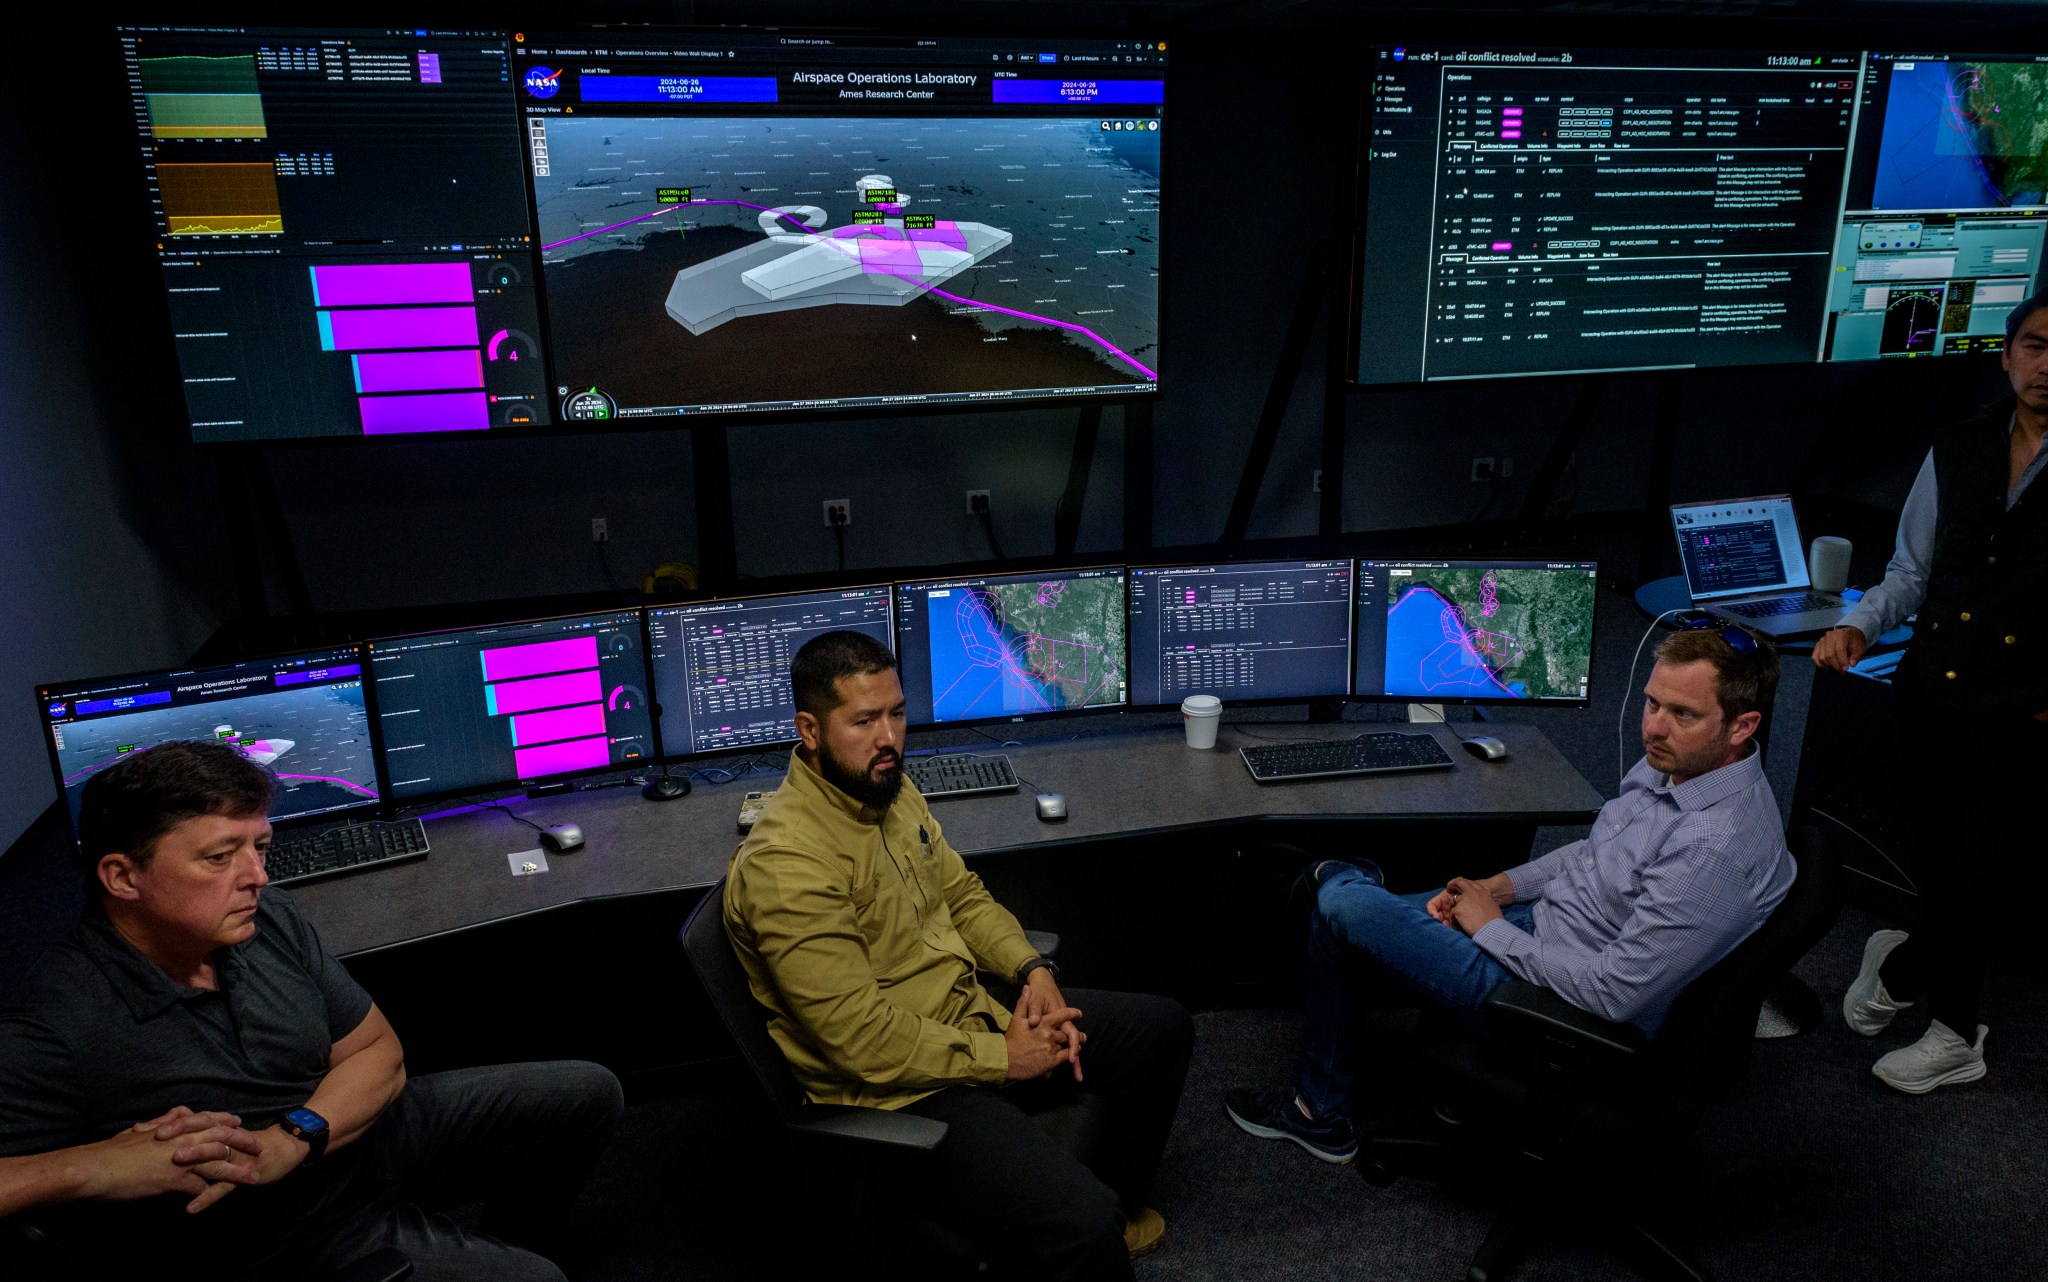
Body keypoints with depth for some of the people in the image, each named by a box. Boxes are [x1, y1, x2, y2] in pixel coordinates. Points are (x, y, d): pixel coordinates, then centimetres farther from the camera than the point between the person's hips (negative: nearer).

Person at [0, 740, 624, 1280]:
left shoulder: (268, 919, -8)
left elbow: (378, 1053, -3)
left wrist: (287, 1139, -20)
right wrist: (95, 1166, -40)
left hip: (363, 1126, 6)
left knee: (588, 1093, 7)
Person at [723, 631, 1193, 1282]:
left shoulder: (887, 787, 2)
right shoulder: (786, 863, -27)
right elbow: (863, 1038, -26)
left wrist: (1031, 969, -2)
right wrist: (1003, 1057, -17)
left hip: (974, 1016, 9)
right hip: (898, 1090, -9)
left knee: (1164, 1028, 15)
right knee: (1080, 1228, -28)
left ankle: (1116, 1202, 35)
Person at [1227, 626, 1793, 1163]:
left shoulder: (1717, 850, -32)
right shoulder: (1674, 761, -3)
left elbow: (1614, 994, -29)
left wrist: (1491, 928, -16)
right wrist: (1499, 886, 2)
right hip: (1536, 918, 9)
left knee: (1340, 909, -8)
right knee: (1340, 914, 11)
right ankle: (1319, 1112, 28)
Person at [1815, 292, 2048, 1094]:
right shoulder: (1956, 454, 7)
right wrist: (1859, 626, -1)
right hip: (1933, 693, 4)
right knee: (1940, 868, 14)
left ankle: (1900, 969, 32)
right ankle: (1954, 1032, 33)